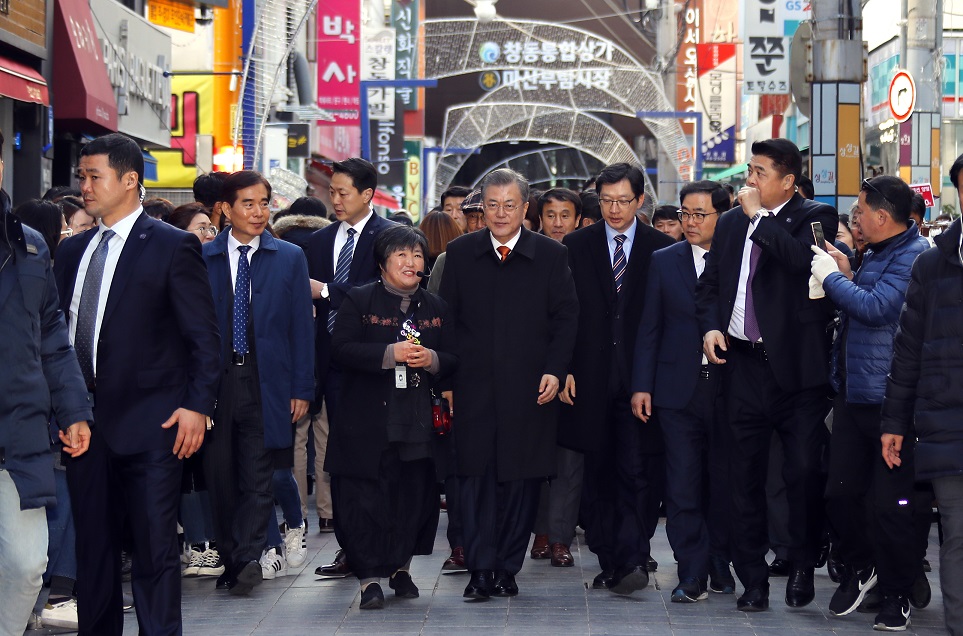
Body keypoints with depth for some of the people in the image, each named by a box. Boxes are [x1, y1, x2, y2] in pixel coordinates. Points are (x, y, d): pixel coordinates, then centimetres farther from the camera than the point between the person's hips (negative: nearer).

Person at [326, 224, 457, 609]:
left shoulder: (436, 307, 14)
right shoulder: (360, 301, 1)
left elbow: (454, 359, 14)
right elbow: (341, 349, -9)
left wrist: (433, 359, -9)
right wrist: (390, 354, -19)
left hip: (419, 421, 4)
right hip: (370, 420, -3)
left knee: (414, 497, 5)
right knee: (366, 498, -5)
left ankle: (401, 568, 22)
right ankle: (369, 578, 1)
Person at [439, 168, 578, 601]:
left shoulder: (550, 256, 4)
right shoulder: (460, 253, 7)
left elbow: (566, 318, 5)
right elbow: (446, 318, 8)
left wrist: (554, 370, -6)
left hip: (528, 389, 0)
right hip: (473, 387, 1)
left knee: (522, 479, 2)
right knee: (475, 477, -2)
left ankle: (508, 568, 11)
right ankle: (481, 571, 1)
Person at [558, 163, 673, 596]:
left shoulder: (662, 248, 5)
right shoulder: (576, 247, 8)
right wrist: (564, 369, -2)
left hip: (642, 379, -2)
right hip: (592, 379, 2)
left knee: (638, 473, -10)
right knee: (598, 474, 6)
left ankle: (631, 560, -11)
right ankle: (609, 562, 13)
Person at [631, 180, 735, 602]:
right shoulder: (664, 262, 8)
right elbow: (649, 328, 7)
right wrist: (641, 386, 1)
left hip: (728, 389, -1)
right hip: (678, 389, 1)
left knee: (723, 483, 8)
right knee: (682, 486, -4)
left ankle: (721, 565, 22)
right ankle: (693, 575, -1)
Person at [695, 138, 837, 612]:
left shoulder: (816, 217, -1)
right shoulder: (731, 222, 14)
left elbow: (802, 259, -22)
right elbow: (709, 282, 18)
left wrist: (759, 215, -13)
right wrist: (710, 326, 0)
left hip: (797, 364, -4)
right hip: (744, 363, 4)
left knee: (804, 470, -1)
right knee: (745, 475, 5)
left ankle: (802, 568, 16)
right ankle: (752, 579, 12)